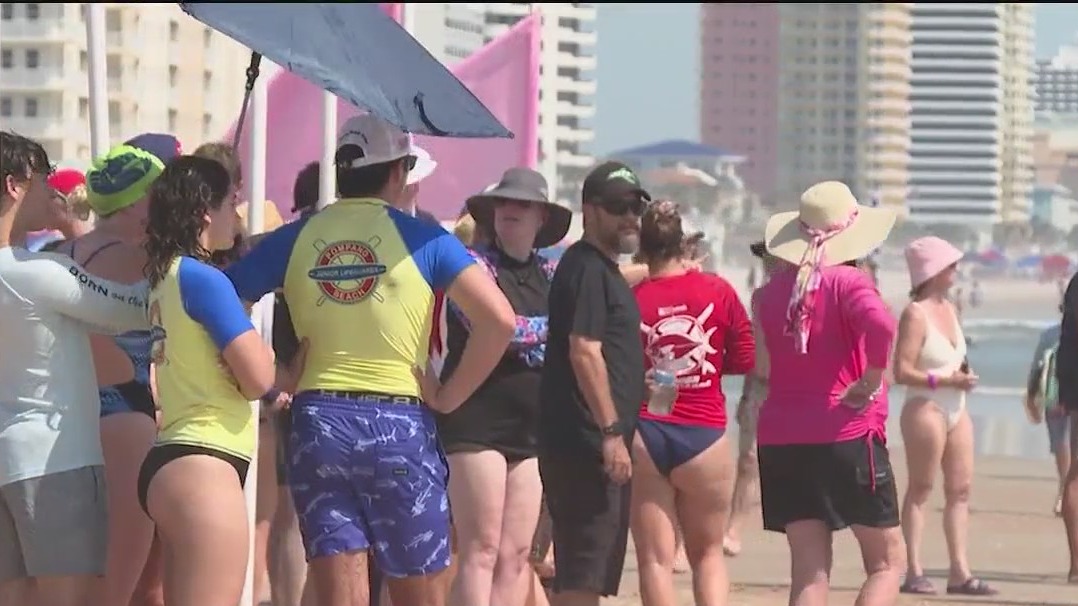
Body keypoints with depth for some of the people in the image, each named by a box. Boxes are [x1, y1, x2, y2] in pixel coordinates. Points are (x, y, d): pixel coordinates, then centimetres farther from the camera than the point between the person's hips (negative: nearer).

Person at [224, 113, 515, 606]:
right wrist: (450, 395, -3)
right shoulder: (420, 239, -2)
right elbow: (498, 319, -12)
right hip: (399, 425, -2)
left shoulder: (295, 240, 6)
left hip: (317, 421, 2)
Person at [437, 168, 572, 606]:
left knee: (516, 556, 3)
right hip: (477, 422, -6)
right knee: (482, 552, -10)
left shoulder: (550, 274, 15)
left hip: (532, 427, 6)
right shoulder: (475, 264, -3)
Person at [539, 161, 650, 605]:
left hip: (597, 442, 11)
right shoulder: (587, 268, -11)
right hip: (586, 442, -11)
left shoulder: (604, 268, 21)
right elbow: (584, 352, -20)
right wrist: (611, 432, -23)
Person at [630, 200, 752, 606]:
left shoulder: (629, 300, -5)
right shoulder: (717, 291, -3)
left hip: (643, 434, -1)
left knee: (655, 558, 4)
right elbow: (746, 360, 2)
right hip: (704, 435, 1)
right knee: (707, 552, 16)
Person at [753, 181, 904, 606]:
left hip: (782, 440, 5)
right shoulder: (848, 282, -10)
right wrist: (869, 384, -17)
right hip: (848, 435, -5)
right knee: (886, 562, 7)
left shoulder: (772, 292, 8)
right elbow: (881, 326, -29)